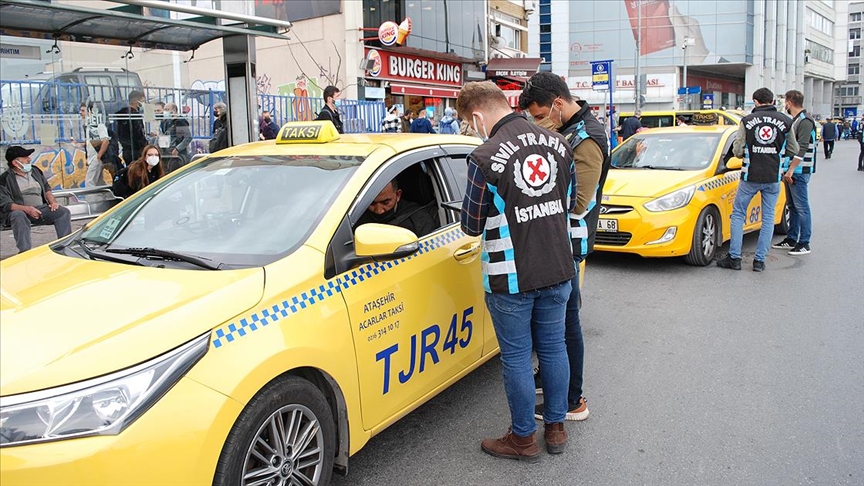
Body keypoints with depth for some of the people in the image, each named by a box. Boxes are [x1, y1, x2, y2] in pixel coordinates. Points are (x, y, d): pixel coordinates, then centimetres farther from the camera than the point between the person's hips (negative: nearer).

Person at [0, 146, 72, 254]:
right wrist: (26, 209, -26)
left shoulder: (35, 171, 17)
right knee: (19, 216, -39)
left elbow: (46, 189, 23)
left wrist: (52, 202, 1)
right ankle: (25, 251, -44)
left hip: (41, 209, 5)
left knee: (64, 212, -17)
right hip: (18, 211, -5)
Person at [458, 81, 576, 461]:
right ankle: (555, 429, 32)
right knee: (553, 348, 18)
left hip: (511, 279, -6)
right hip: (558, 271, 6)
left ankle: (523, 438, 24)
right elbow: (569, 203, 12)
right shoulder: (558, 144, 1)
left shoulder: (485, 158, -18)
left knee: (516, 357, 8)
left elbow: (472, 226, -8)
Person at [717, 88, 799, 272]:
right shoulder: (785, 121, 1)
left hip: (750, 176, -2)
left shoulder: (747, 120, -4)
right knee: (768, 218, 9)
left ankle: (734, 257, 6)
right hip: (773, 177, 2)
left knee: (738, 214, 9)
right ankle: (759, 260, 9)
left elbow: (737, 151, -6)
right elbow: (794, 150, 7)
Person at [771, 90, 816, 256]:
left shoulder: (805, 121, -14)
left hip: (799, 171, -10)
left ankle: (804, 244, -3)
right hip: (791, 170, 10)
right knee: (792, 206, 14)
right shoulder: (794, 120, 16)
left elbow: (801, 149, -21)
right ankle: (791, 239, 22)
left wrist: (791, 170, -22)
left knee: (801, 206, -7)